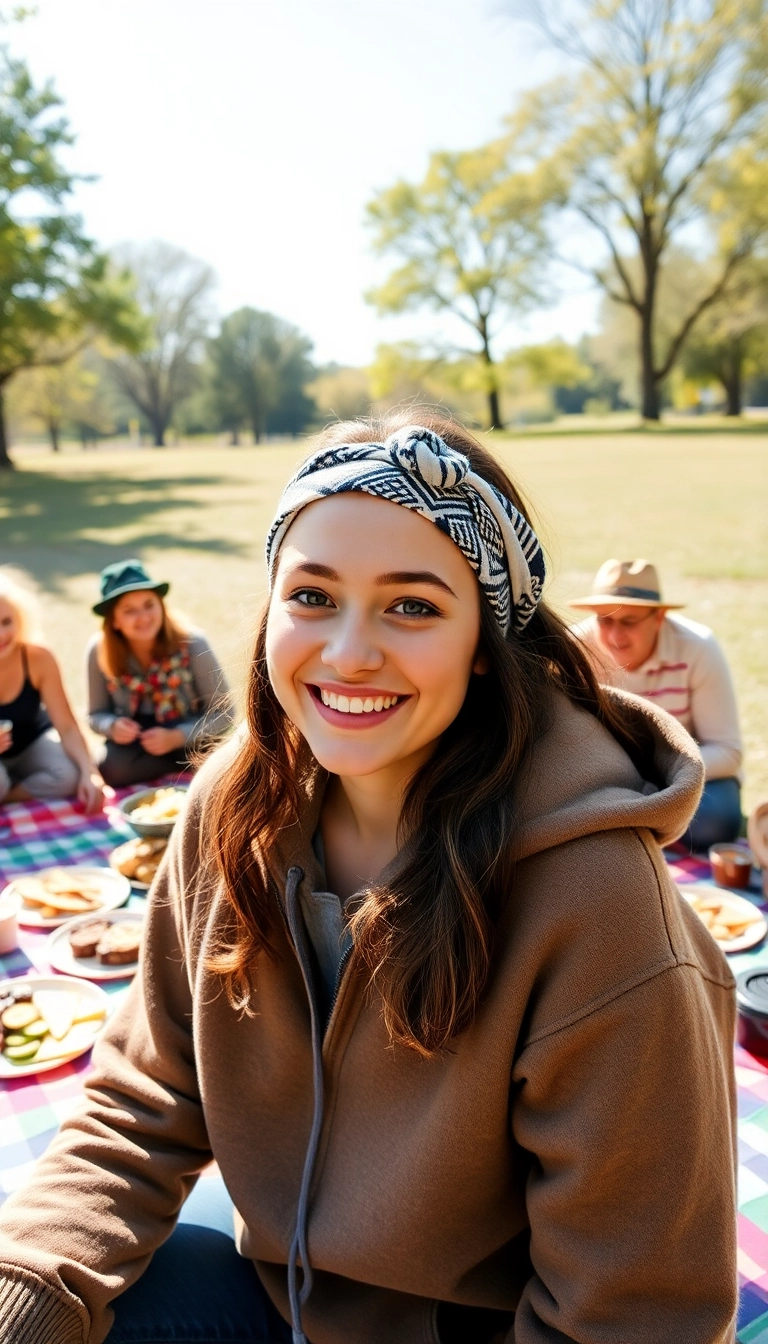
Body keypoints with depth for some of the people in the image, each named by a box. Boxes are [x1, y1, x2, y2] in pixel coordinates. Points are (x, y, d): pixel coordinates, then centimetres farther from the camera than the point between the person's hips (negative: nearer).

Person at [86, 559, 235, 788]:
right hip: (134, 741, 3)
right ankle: (182, 762, -6)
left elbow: (223, 713, -15)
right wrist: (113, 726, -24)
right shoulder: (99, 651, -13)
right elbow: (96, 715, -1)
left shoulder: (192, 644, -20)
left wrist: (176, 737, -29)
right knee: (112, 768, -30)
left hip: (187, 738, -2)